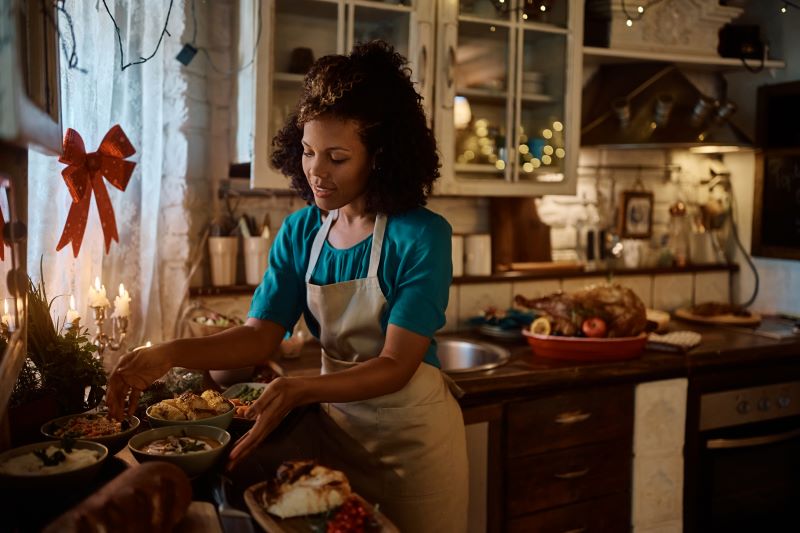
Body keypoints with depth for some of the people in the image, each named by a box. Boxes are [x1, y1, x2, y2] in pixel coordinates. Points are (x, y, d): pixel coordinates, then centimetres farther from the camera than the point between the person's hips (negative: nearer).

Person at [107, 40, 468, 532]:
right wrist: (169, 354, -23)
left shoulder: (423, 237, -20)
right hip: (338, 418, 4)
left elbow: (395, 366, -23)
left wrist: (300, 390, -37)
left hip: (413, 434, -4)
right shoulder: (300, 233, -3)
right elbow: (261, 335, -8)